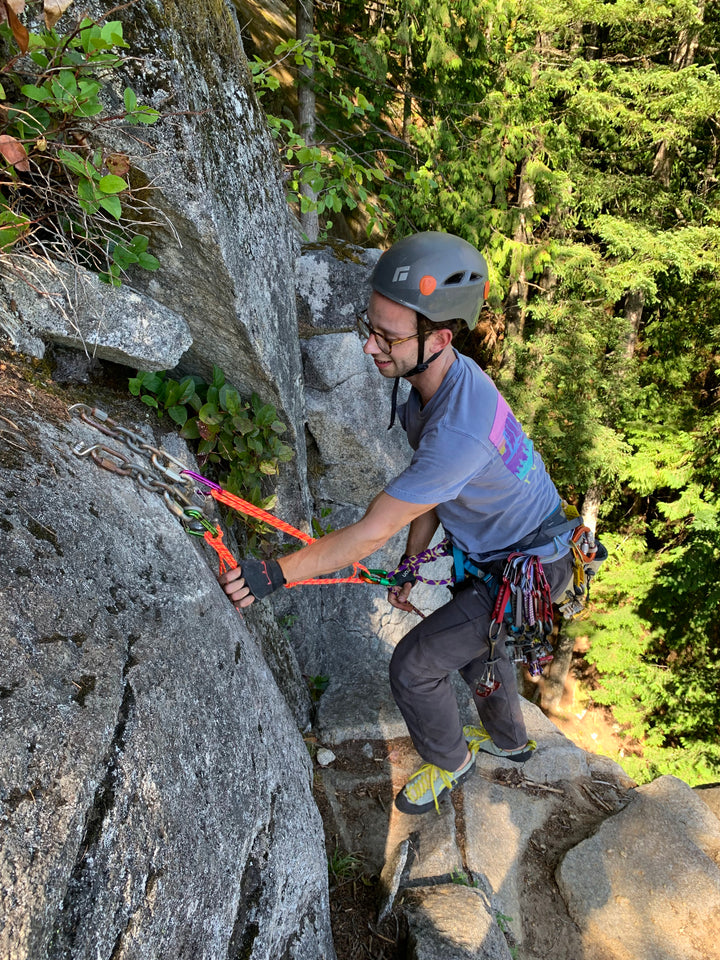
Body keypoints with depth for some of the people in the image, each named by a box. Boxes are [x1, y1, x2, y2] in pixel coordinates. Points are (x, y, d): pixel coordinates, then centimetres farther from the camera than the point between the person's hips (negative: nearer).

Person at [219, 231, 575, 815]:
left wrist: (273, 574, -32)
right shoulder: (437, 378, -9)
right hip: (494, 552, 9)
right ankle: (509, 739, 59)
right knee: (476, 642, 29)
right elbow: (425, 488, 2)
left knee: (415, 665, -2)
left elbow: (371, 533, -36)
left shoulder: (460, 430, -41)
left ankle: (449, 762, 30)